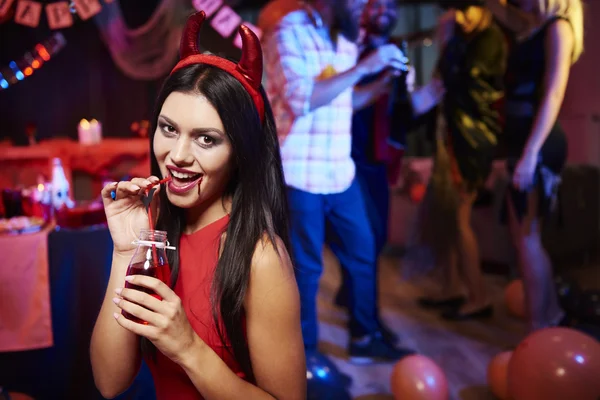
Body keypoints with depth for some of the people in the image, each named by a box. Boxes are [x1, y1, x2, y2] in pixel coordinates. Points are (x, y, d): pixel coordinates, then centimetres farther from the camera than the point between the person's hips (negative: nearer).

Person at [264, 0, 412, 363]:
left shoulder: (345, 40, 12)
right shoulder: (289, 31, -11)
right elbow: (301, 98, -23)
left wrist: (385, 82, 4)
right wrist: (363, 67, -20)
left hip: (340, 172, 8)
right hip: (300, 175, -7)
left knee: (363, 254, 13)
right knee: (306, 267, 4)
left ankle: (365, 338, 30)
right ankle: (306, 355, 22)